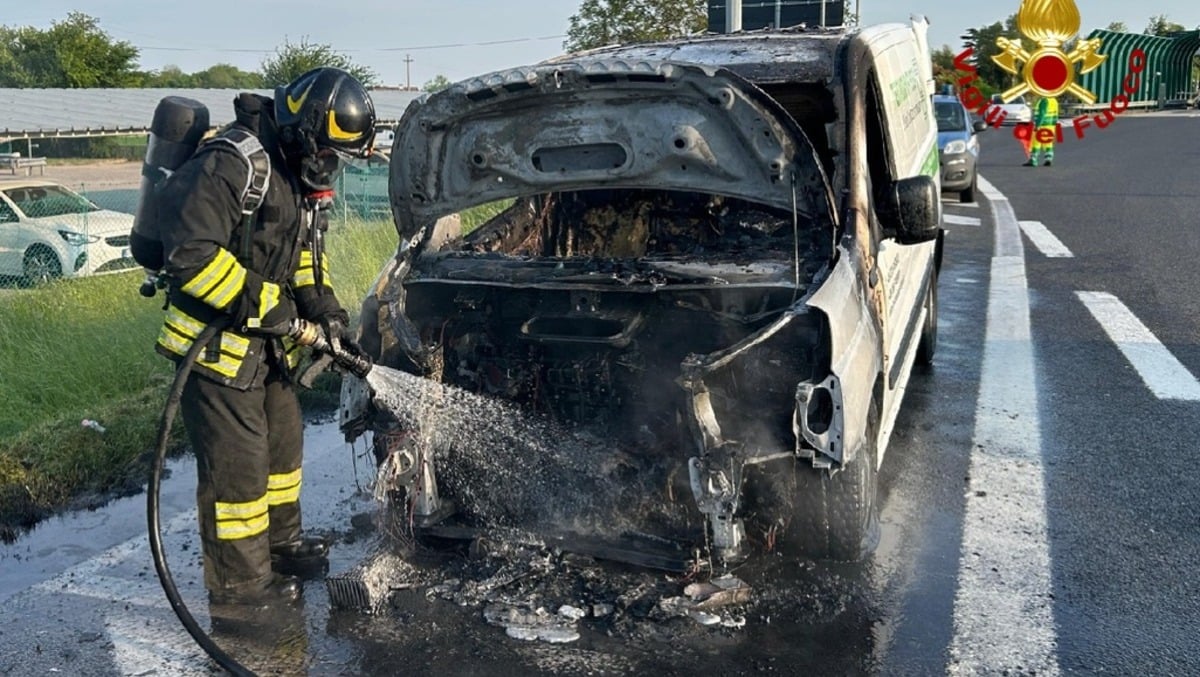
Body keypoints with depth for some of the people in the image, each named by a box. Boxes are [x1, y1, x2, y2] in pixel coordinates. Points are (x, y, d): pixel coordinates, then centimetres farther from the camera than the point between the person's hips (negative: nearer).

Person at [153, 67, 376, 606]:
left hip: (266, 343, 10)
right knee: (237, 462, -2)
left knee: (283, 441, 20)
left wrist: (324, 308, 3)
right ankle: (238, 581, 14)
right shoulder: (227, 167, -24)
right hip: (215, 345, -10)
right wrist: (261, 303, -26)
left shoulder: (299, 176, 8)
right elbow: (190, 255, -31)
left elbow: (305, 253, 17)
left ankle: (281, 542, 39)